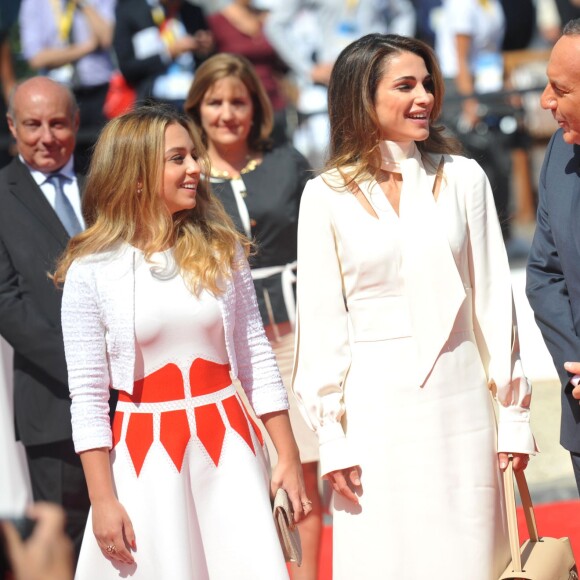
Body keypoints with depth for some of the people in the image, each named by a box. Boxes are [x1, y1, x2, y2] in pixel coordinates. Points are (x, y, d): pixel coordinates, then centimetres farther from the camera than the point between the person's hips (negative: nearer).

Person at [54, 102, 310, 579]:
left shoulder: (220, 249, 4)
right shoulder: (91, 271, -5)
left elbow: (257, 359, 8)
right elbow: (87, 396, -4)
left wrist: (289, 458, 5)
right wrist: (102, 500, -6)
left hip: (228, 449, 2)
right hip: (146, 456, -2)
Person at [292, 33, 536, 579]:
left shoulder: (462, 179, 5)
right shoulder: (327, 196, 1)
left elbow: (493, 302, 7)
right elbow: (321, 323, 1)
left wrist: (514, 412, 4)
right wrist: (332, 438, -2)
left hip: (458, 399, 1)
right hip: (375, 406, -1)